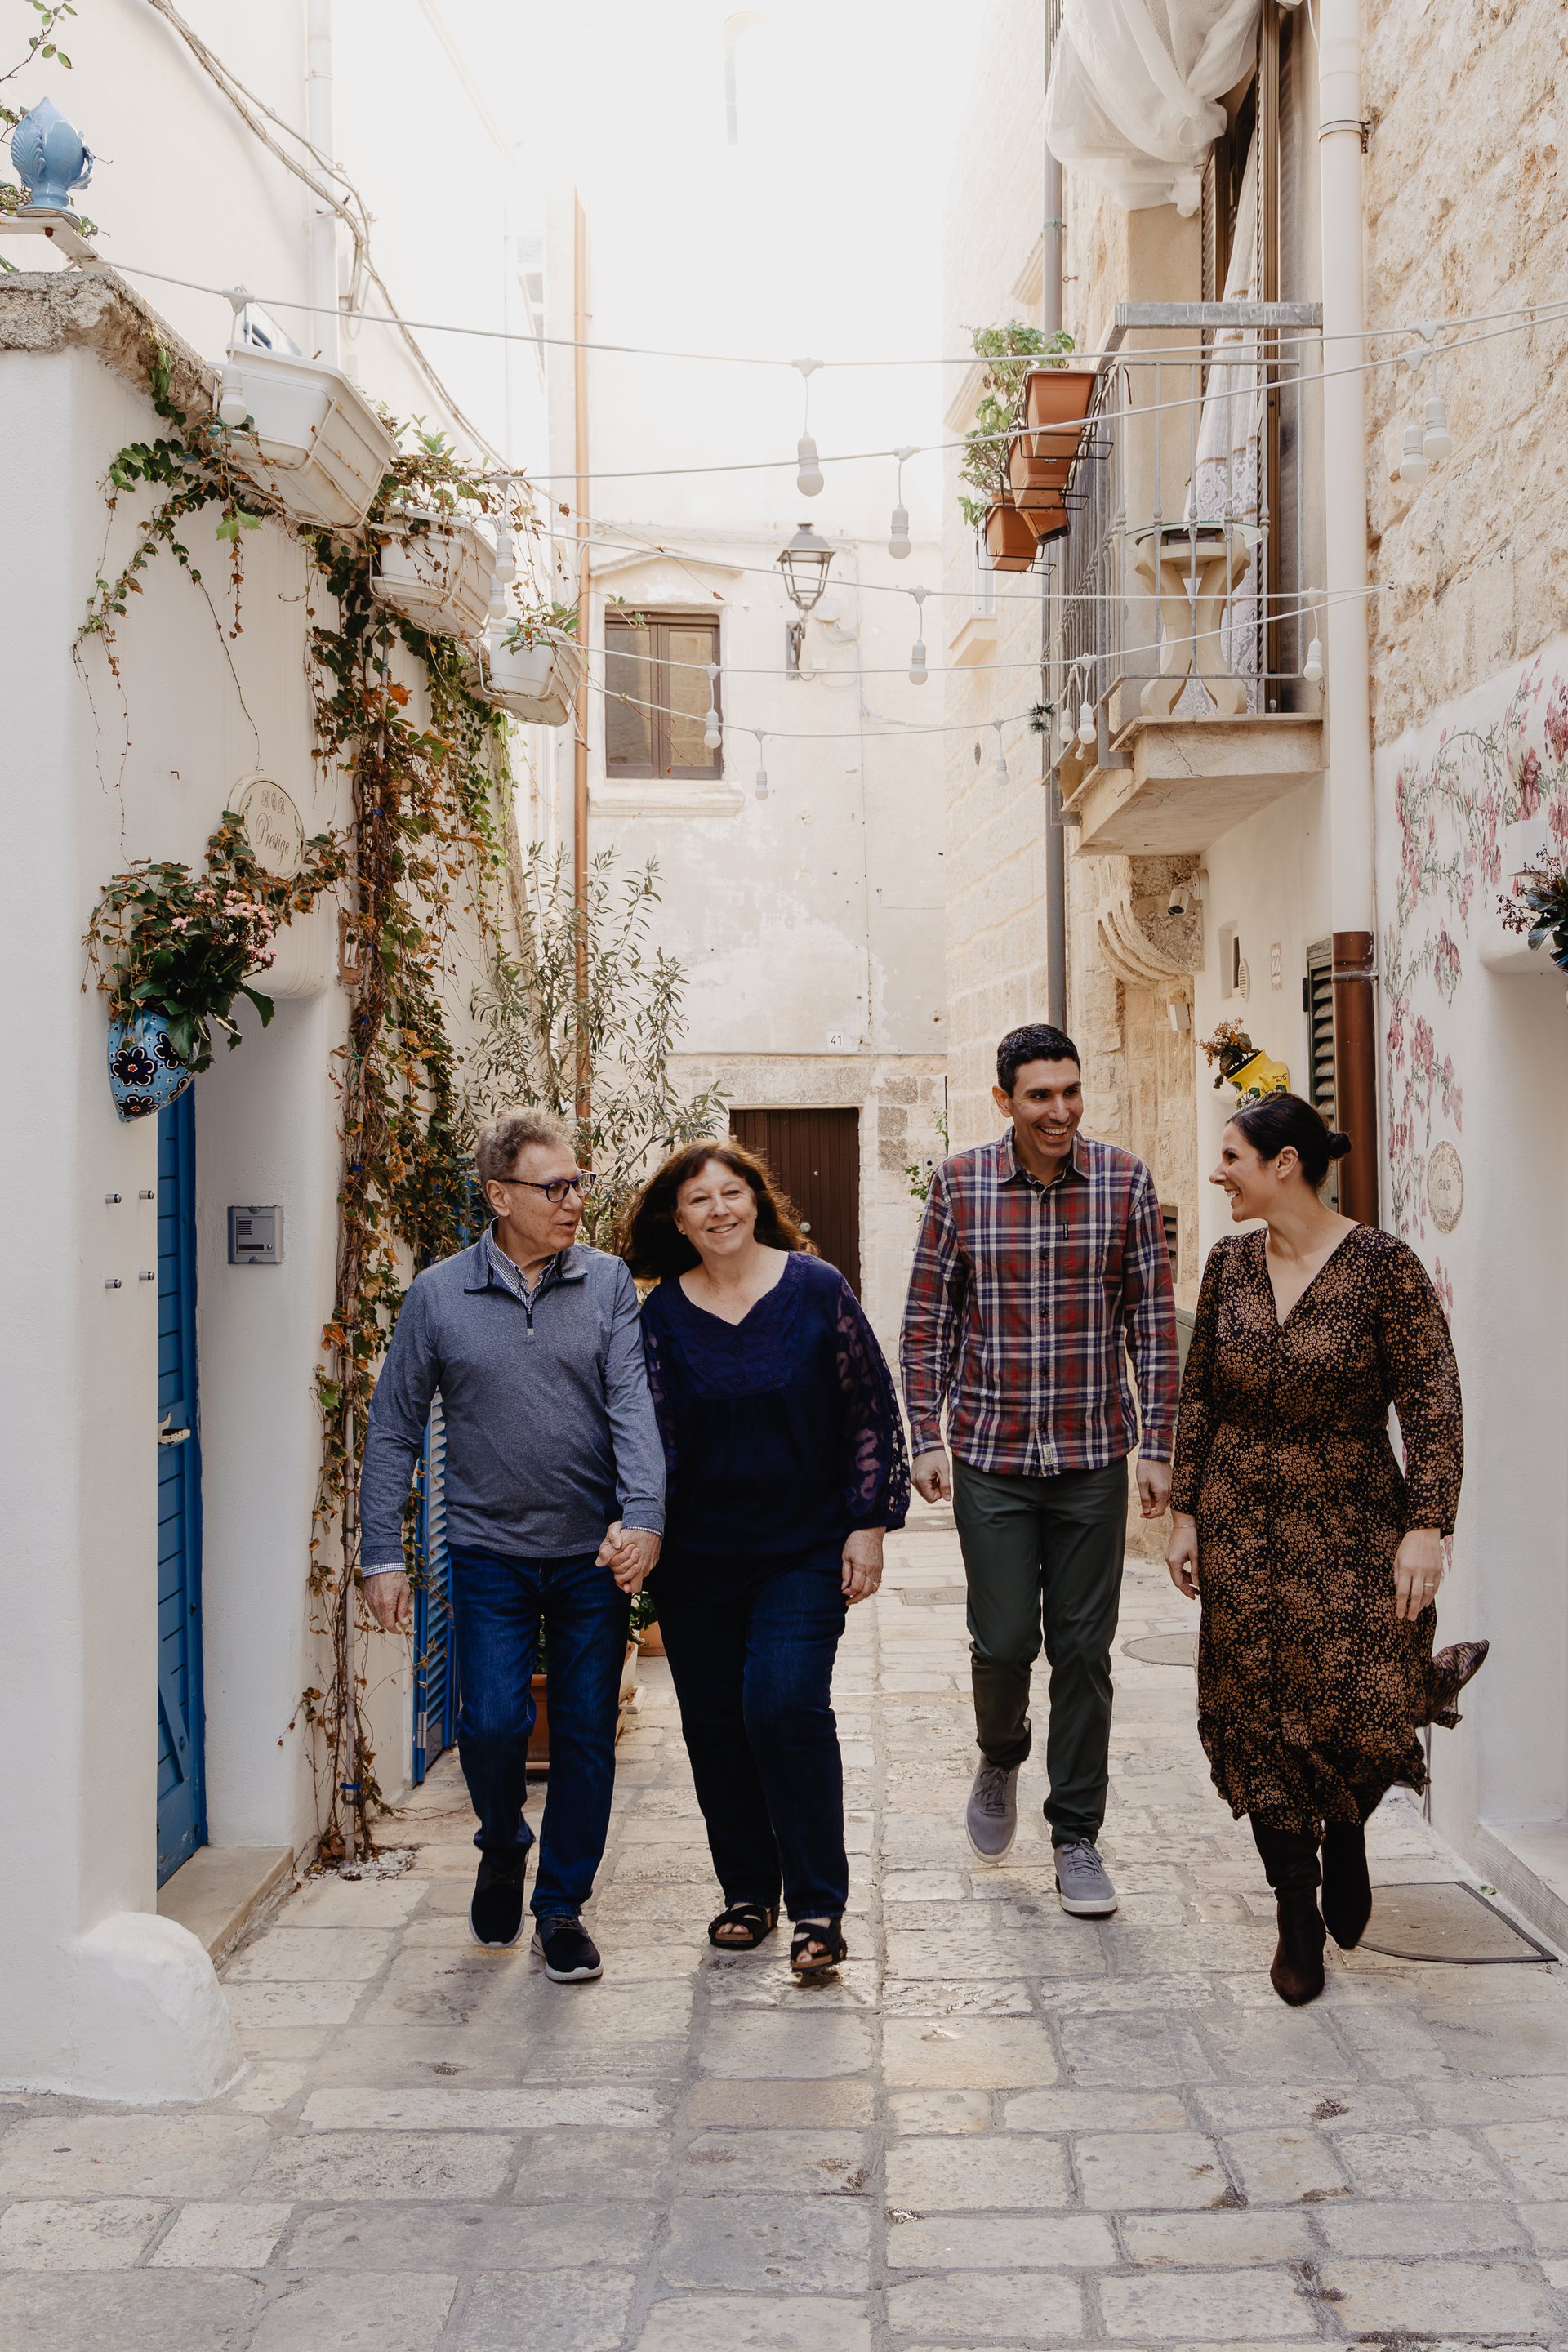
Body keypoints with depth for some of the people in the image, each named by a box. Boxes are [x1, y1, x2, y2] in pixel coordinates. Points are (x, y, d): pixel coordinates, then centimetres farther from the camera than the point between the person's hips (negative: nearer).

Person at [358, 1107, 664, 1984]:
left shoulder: (609, 1286, 0)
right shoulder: (439, 1296, 0)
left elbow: (634, 1405, -9)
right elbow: (394, 1429, 4)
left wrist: (643, 1515, -24)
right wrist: (383, 1553, 1)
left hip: (595, 1554, 1)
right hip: (490, 1555, -1)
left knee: (586, 1734, 6)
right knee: (493, 1723, -6)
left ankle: (563, 1907, 23)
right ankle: (503, 1851, 27)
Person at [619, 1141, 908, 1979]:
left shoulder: (816, 1289, -3)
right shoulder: (661, 1315, 1)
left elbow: (872, 1412, 0)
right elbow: (653, 1435, -1)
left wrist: (869, 1524, -4)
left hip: (804, 1550, -2)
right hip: (697, 1557, 3)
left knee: (785, 1706, -14)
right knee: (714, 1722, 7)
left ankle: (817, 1907, -2)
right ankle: (748, 1892, 25)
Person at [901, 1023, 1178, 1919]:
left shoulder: (1126, 1180, -1)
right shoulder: (960, 1183, -1)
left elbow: (1153, 1322, 2)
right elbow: (928, 1321, 3)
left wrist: (1157, 1444, -1)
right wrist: (926, 1438, -2)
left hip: (1094, 1455, 1)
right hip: (990, 1455, 0)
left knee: (1084, 1651, 5)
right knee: (1004, 1639, 0)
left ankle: (1078, 1838, 19)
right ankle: (1001, 1758, 33)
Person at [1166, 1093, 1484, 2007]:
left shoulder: (1383, 1264, -10)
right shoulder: (1230, 1262, 4)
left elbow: (1434, 1405, -12)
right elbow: (1200, 1398, 9)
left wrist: (1426, 1526, -19)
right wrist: (1186, 1512, 6)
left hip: (1352, 1523, -4)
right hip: (1243, 1522, 4)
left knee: (1362, 1707, -11)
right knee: (1260, 1716, 5)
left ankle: (1345, 1834, 24)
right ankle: (1298, 1915, 20)